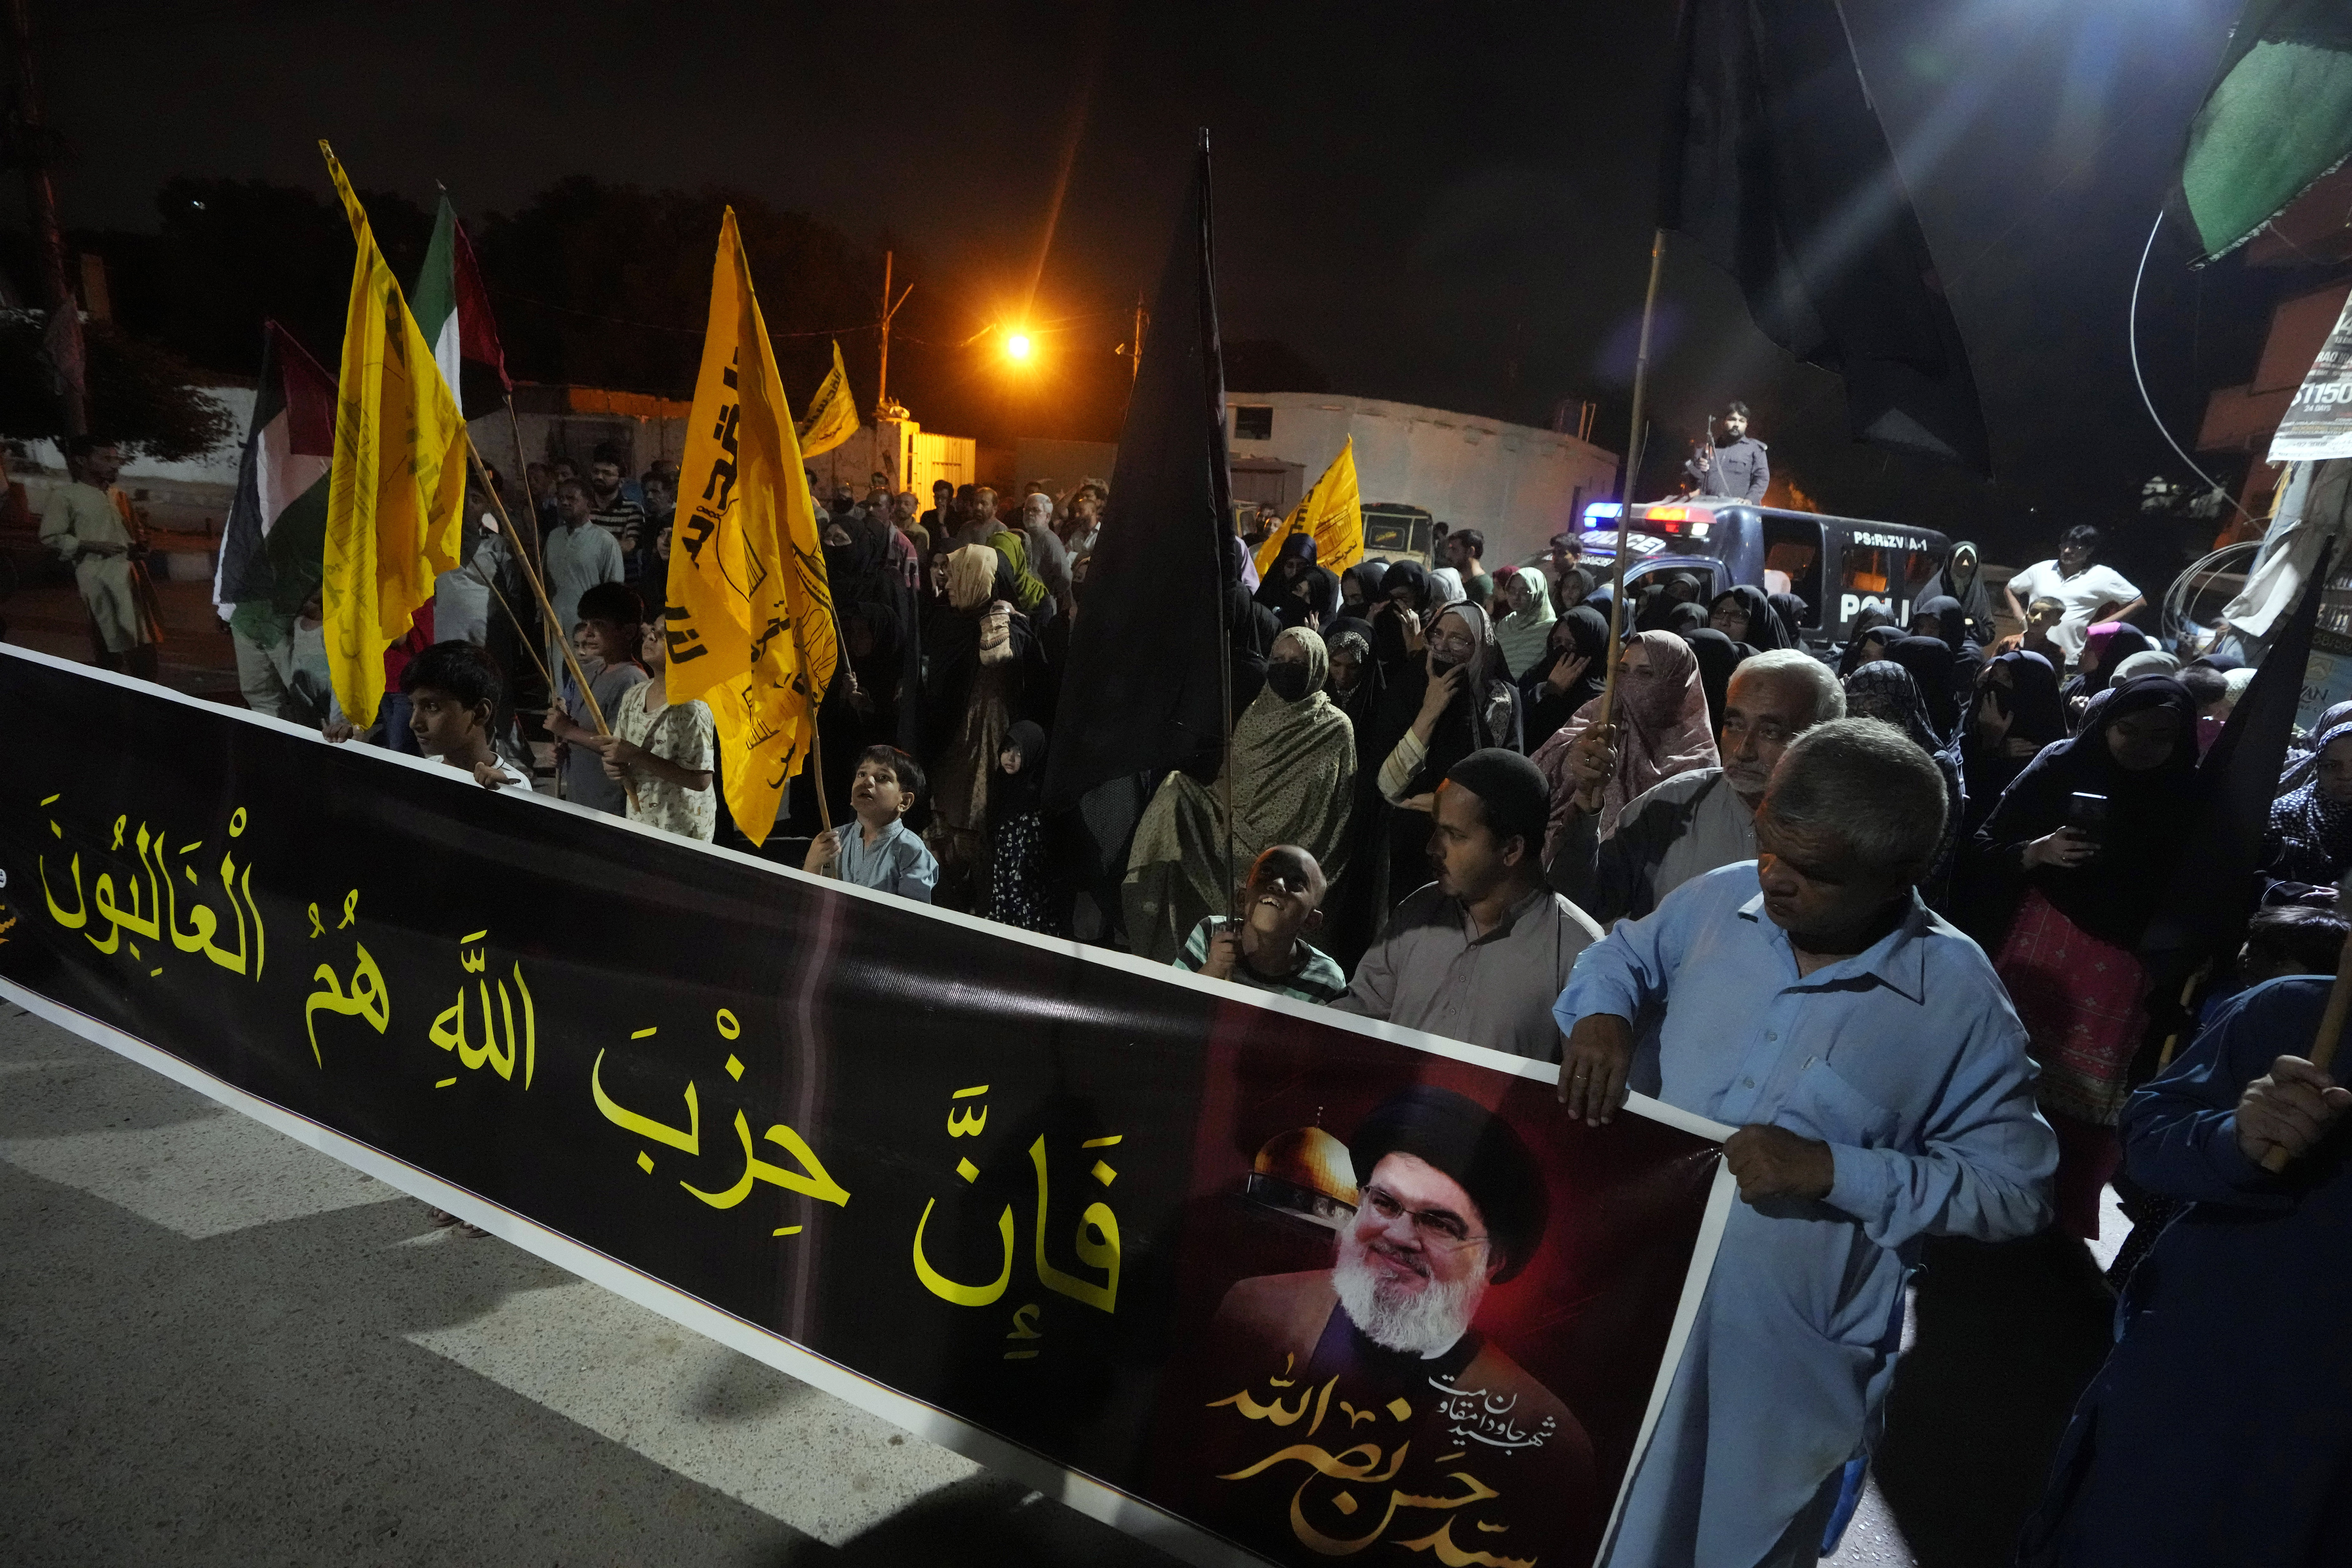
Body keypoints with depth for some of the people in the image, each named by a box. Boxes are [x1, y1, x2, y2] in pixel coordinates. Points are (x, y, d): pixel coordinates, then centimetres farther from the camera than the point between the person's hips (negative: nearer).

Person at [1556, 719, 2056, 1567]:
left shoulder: (1960, 999, -15)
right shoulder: (1719, 901, -7)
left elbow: (2015, 1189, -9)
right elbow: (1625, 952, 12)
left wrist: (1834, 1172, -21)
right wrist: (1602, 1011, -10)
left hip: (1792, 1352, -3)